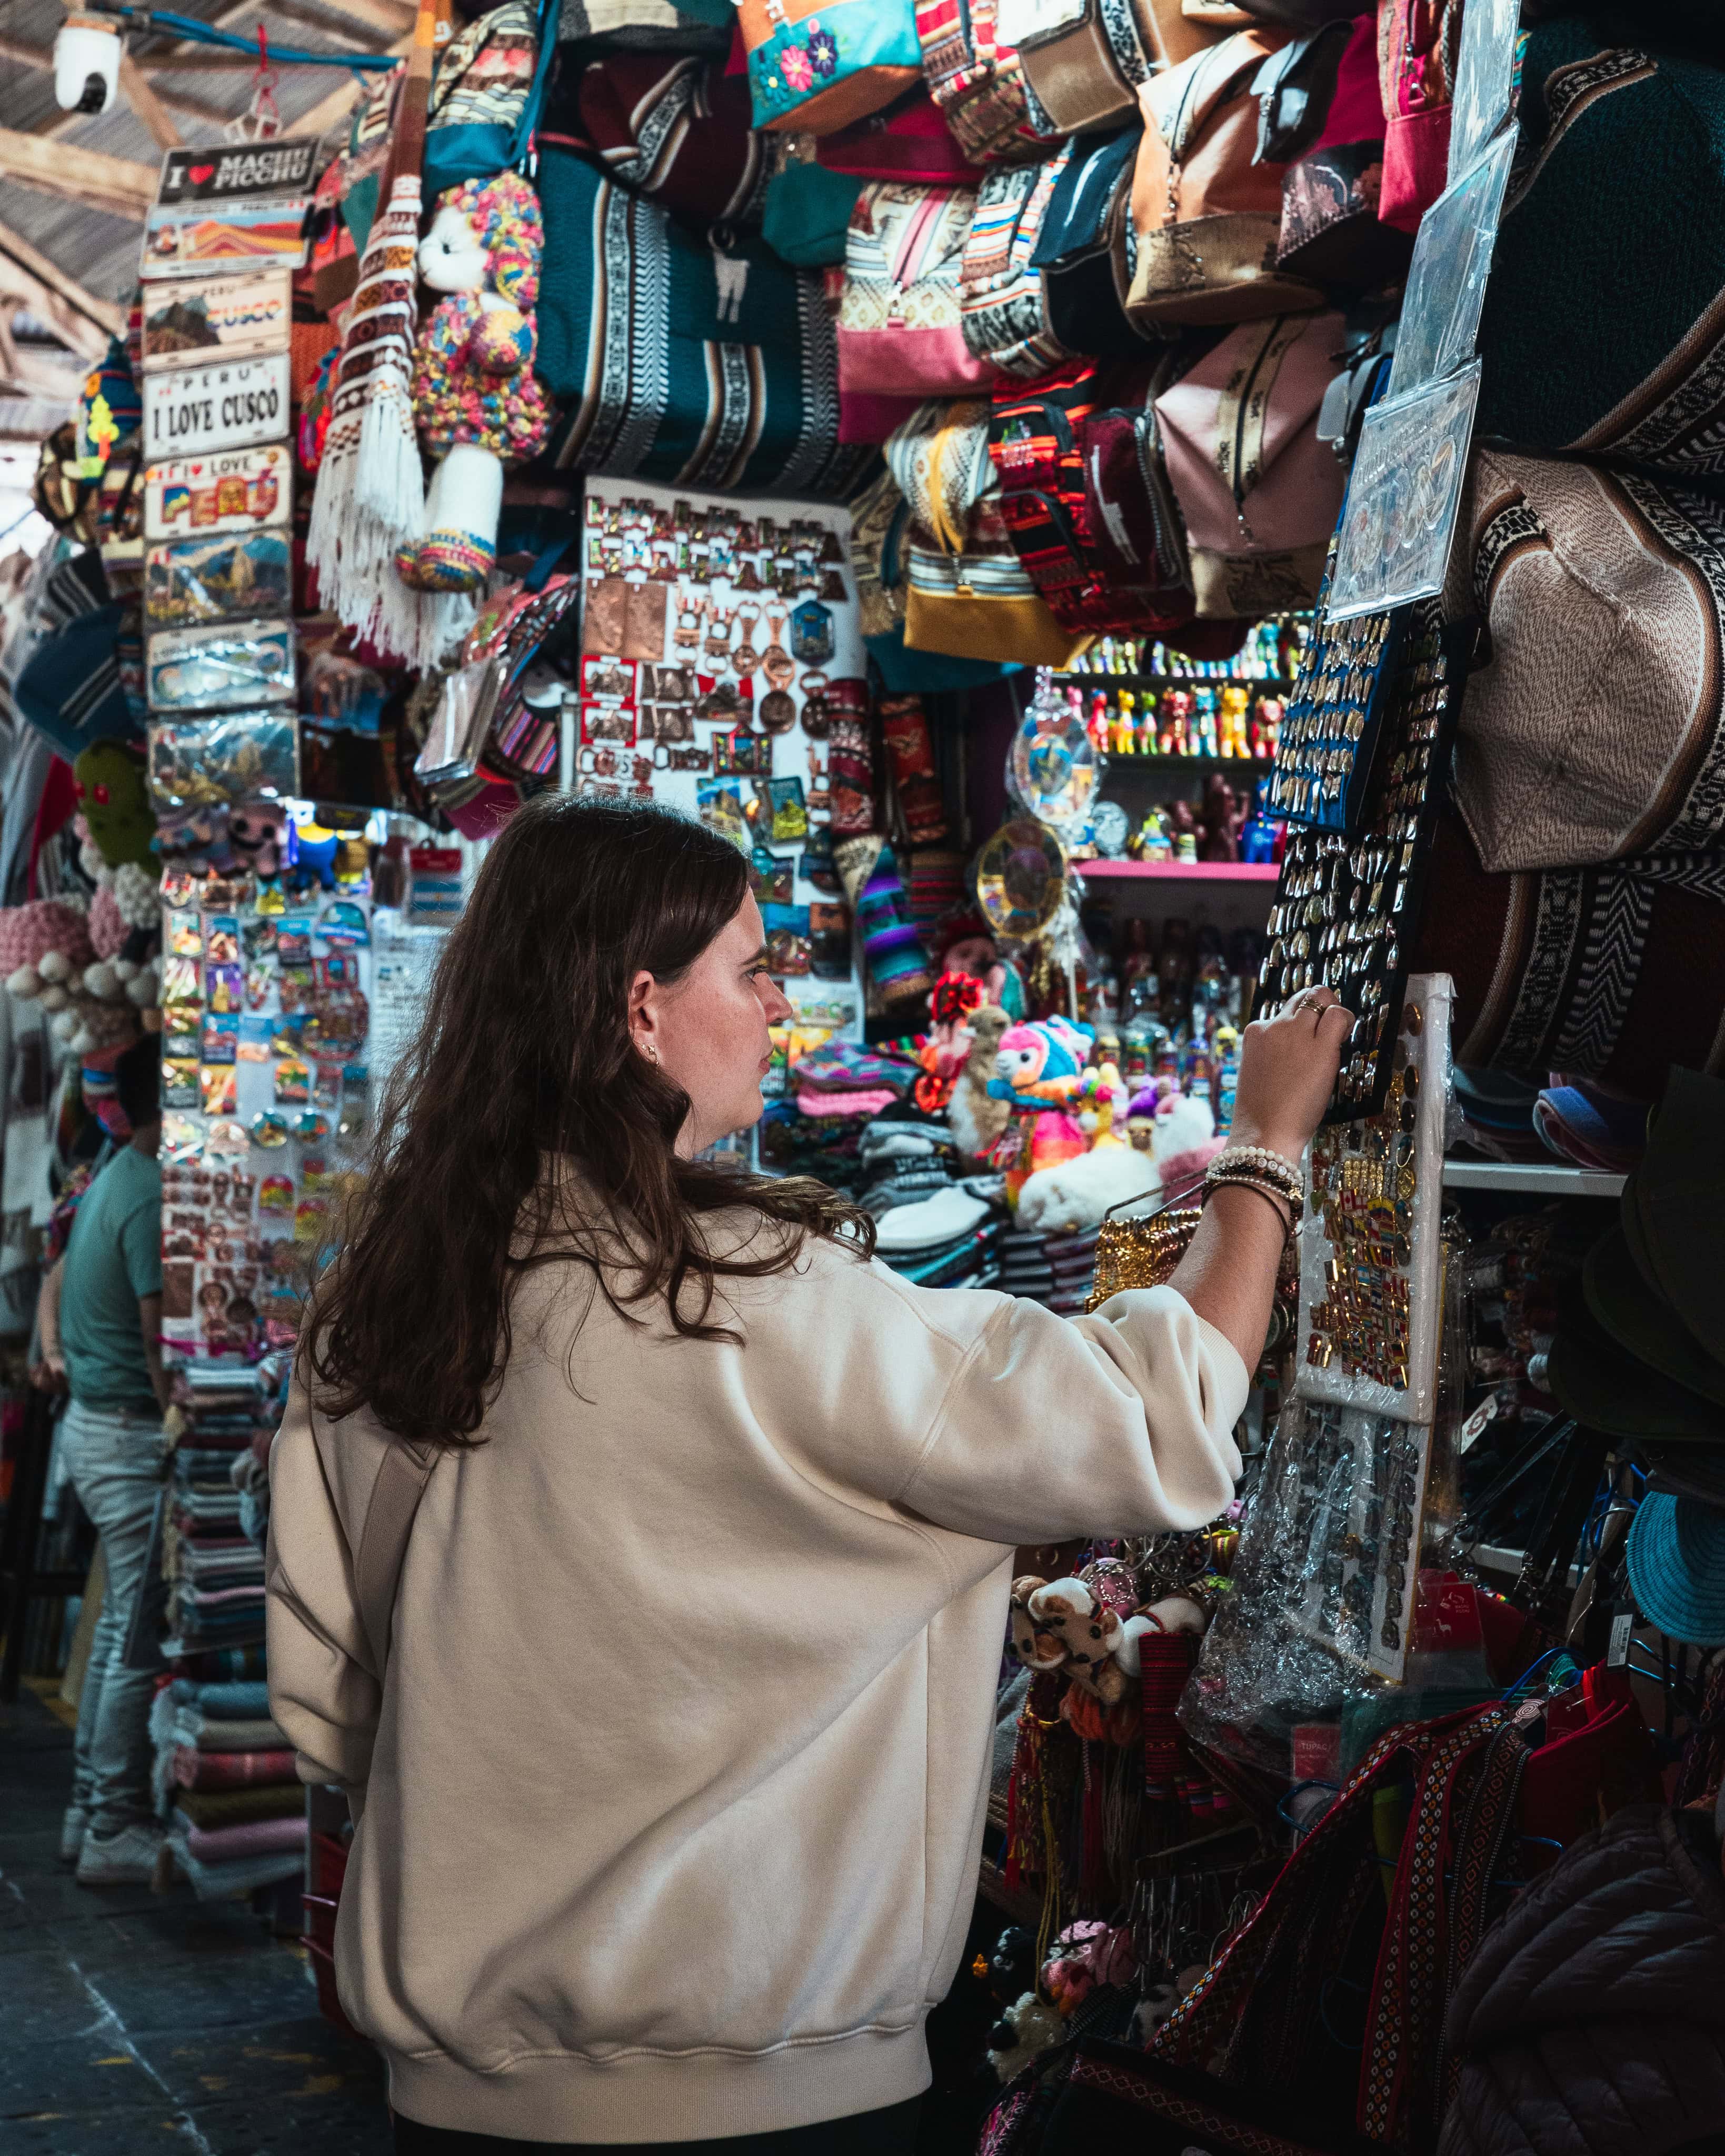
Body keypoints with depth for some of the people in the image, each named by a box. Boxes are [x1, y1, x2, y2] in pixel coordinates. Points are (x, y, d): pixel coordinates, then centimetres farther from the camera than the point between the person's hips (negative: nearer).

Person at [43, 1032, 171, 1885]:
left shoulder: (110, 1181, 12)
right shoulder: (151, 1196, -19)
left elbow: (58, 1283, 24)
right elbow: (161, 1340, -21)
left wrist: (56, 1353, 21)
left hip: (92, 1421, 10)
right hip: (132, 1435, -10)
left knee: (120, 1620, 16)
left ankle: (90, 1810, 23)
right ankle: (115, 1831, 3)